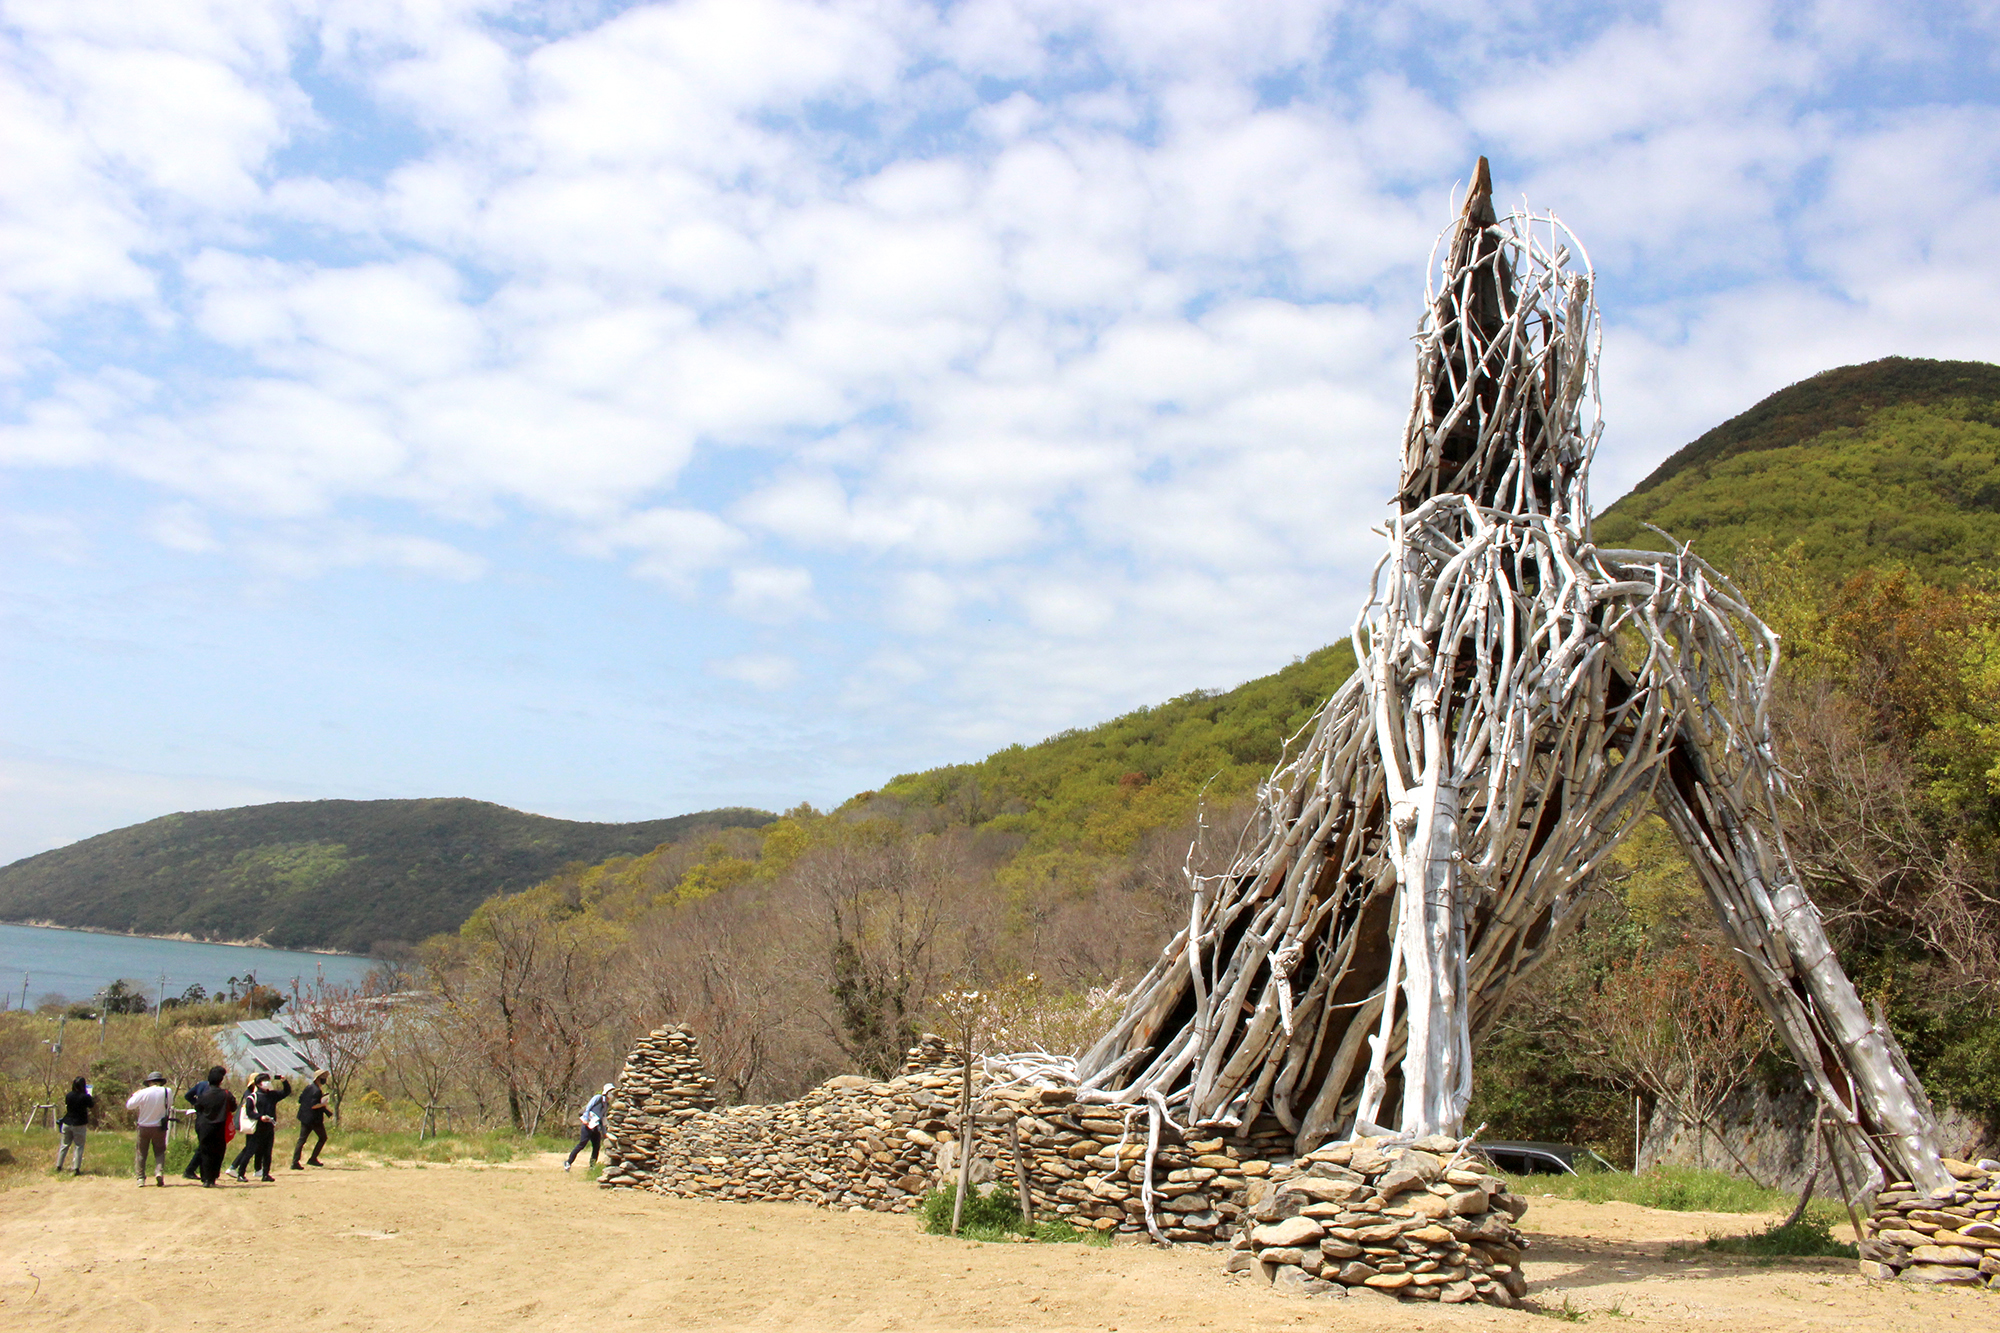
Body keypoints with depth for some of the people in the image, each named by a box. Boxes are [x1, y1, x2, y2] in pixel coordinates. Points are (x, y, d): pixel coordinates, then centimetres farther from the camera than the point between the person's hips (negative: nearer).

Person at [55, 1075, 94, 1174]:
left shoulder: (68, 1095, -4)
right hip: (79, 1124, -4)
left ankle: (58, 1167, 22)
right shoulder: (85, 1097, -15)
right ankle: (77, 1169, 1)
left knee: (65, 1145, 16)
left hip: (67, 1123, 4)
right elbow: (92, 1105, 2)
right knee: (79, 1147, 3)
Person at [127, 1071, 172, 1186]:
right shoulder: (166, 1092, -8)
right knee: (160, 1151, 9)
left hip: (144, 1127, -1)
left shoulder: (143, 1093, -13)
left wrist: (135, 1095, 8)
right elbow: (170, 1105, 7)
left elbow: (129, 1105, -7)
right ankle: (159, 1171, -15)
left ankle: (141, 1179, 12)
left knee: (141, 1153, 12)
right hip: (159, 1127, 1)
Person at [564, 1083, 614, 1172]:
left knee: (596, 1146, 1)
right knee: (582, 1144, -11)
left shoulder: (607, 1104, 22)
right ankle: (568, 1163, -4)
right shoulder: (598, 1098, 0)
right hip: (589, 1125, -8)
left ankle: (592, 1166, 7)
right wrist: (585, 1119, -19)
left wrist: (604, 1132, 23)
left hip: (596, 1128, 8)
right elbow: (588, 1107, -8)